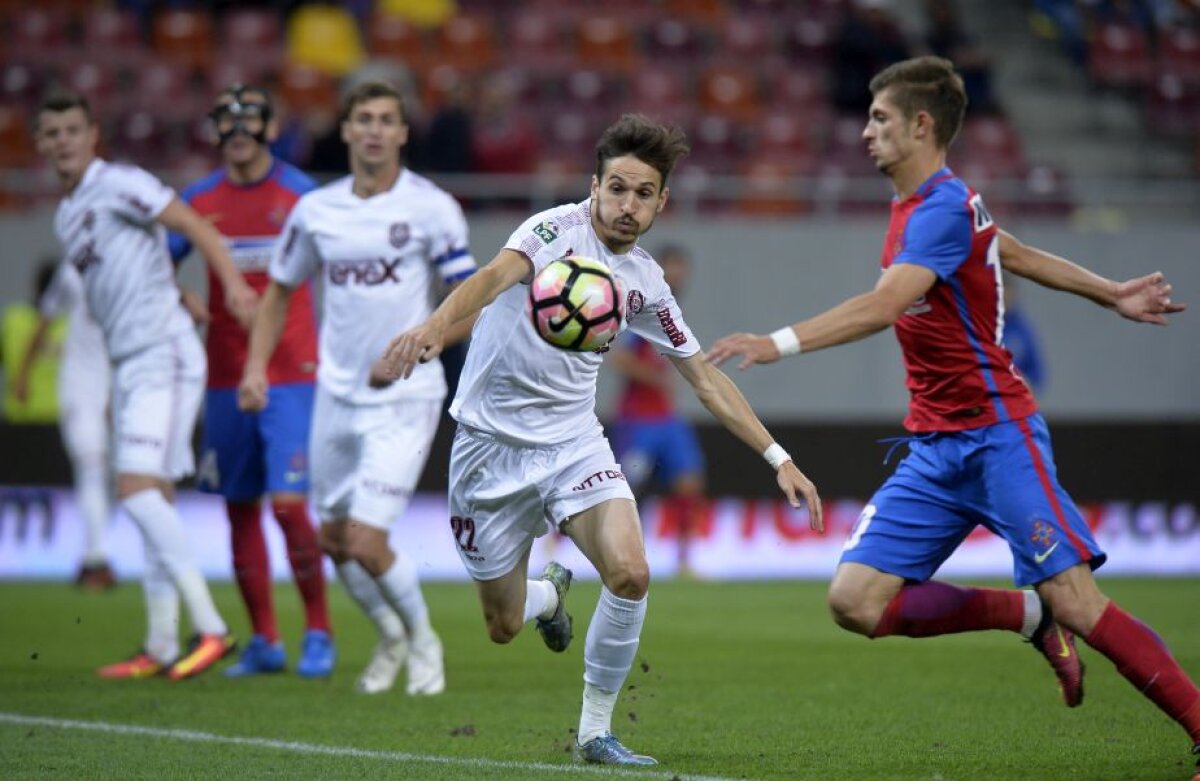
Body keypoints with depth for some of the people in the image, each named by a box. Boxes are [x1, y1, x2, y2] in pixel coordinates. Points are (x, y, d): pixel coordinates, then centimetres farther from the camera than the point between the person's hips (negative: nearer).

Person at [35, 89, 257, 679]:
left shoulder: (118, 185, -6)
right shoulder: (66, 216, 20)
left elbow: (193, 225, -16)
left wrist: (233, 282, -30)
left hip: (162, 354, -9)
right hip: (129, 365, 9)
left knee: (138, 488, -18)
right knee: (154, 499, 9)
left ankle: (211, 629, -20)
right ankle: (161, 648, 11)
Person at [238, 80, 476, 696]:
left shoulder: (430, 207, -8)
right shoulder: (315, 210, 5)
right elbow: (279, 290, 18)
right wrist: (256, 365, 5)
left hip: (404, 399, -5)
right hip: (337, 396, 5)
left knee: (367, 543, -13)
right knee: (335, 539, 12)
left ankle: (422, 639, 14)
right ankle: (389, 635, 39)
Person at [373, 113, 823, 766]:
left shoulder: (645, 281, 4)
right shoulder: (558, 229, -15)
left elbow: (706, 379, 14)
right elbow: (495, 276, -36)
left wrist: (779, 459, 9)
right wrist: (433, 329, -56)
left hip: (573, 440, 4)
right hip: (492, 438, -4)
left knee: (630, 573, -22)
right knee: (503, 626, 5)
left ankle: (595, 731, -5)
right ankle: (550, 592, 44)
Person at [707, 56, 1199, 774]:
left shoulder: (942, 208, -16)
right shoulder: (925, 204, 14)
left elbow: (882, 307, -32)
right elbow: (1018, 255, 27)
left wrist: (779, 343, -41)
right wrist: (1110, 294, 35)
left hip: (997, 437, -9)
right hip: (935, 450, 9)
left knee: (1077, 603, -14)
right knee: (857, 601, -6)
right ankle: (1032, 618, 10)